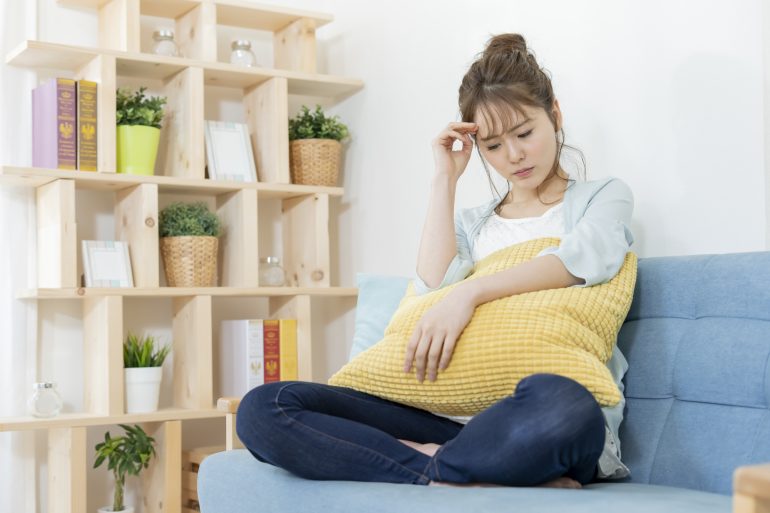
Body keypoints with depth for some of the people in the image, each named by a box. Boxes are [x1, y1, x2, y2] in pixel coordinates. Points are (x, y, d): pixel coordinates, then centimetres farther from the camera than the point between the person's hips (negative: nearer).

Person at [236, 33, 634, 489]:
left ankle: (413, 462, -19)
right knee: (263, 409, -17)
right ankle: (475, 480, -27)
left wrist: (469, 292, -23)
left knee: (556, 404, -45)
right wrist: (447, 179, 10)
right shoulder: (472, 223, 25)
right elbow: (433, 288, 3)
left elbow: (582, 260, -10)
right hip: (454, 414, 4)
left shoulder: (605, 197, 14)